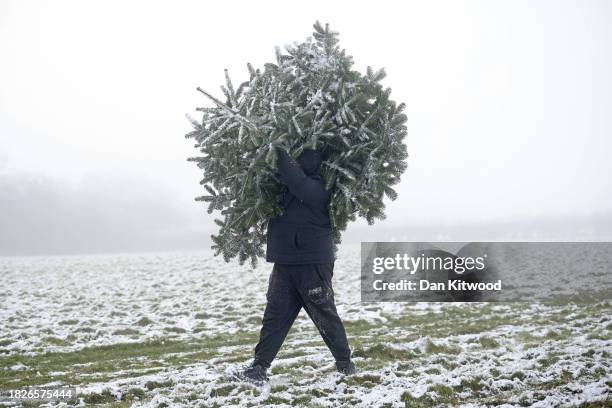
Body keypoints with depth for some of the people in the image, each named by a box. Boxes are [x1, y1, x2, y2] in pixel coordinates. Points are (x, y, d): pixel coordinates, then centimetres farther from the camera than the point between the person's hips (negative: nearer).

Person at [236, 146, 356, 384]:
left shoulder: (319, 188, -14)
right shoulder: (281, 186, 10)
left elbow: (298, 182, -33)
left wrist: (279, 152, -29)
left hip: (314, 265, -7)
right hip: (284, 264, 7)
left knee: (325, 316, 5)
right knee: (274, 317, 4)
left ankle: (344, 363, 22)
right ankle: (260, 367, 5)